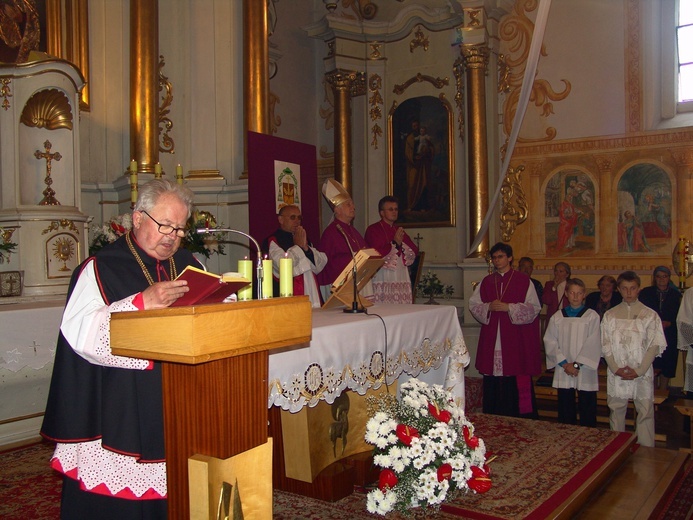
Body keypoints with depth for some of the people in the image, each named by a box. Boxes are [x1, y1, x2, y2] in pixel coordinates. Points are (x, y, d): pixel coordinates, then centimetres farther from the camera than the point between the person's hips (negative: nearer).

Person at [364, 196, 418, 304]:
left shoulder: (399, 230, 19)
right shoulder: (373, 230, 0)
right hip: (383, 279, -5)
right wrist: (394, 243, -12)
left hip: (402, 278, 5)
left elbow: (413, 253, 11)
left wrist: (401, 243, -7)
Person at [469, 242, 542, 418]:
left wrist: (509, 307, -13)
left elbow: (533, 308, -3)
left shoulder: (524, 280, 2)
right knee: (493, 383, 4)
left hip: (516, 339, -3)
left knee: (518, 382, -5)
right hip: (492, 340, 3)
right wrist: (488, 307, -7)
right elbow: (473, 304, 12)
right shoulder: (486, 282, 13)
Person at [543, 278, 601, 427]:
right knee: (565, 411, 10)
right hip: (563, 371, 2)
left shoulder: (592, 316, -2)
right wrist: (564, 363, -9)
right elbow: (550, 342, 1)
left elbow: (593, 344, -8)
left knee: (587, 414, 3)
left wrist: (577, 364, -12)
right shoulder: (557, 317, 5)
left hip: (585, 371, -2)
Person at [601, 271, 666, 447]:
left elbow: (654, 345, -3)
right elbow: (605, 345, 4)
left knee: (645, 411, 0)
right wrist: (615, 368, -8)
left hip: (642, 372, -2)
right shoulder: (610, 315, 6)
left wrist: (639, 370, -11)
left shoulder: (649, 315, 1)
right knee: (616, 410, 9)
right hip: (616, 373, 2)